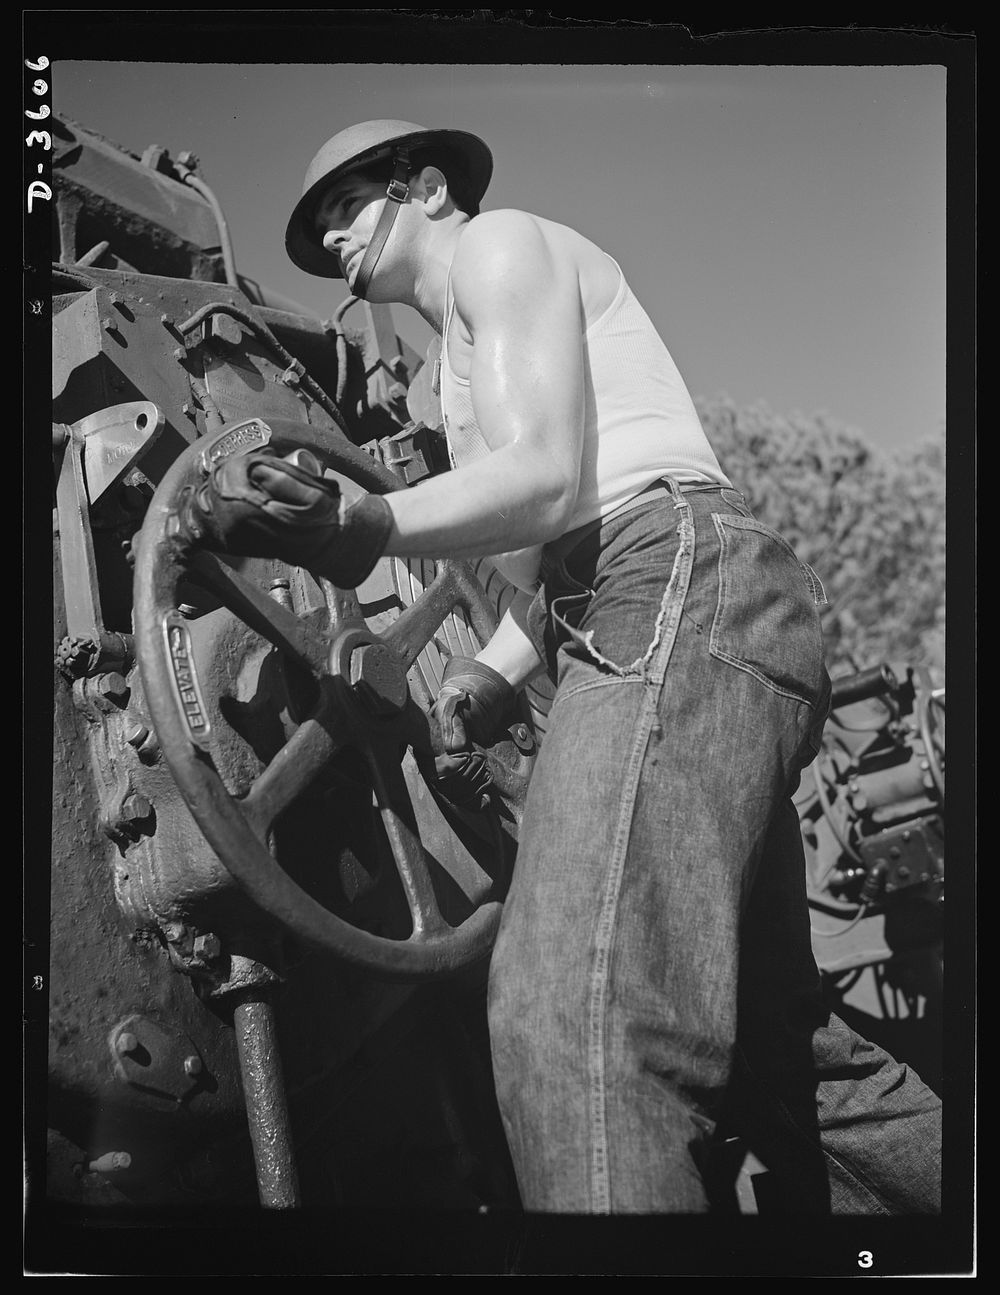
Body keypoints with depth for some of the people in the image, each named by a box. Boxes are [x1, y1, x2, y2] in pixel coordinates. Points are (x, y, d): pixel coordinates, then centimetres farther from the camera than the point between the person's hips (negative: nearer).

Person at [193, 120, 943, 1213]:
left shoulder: (500, 241, 7)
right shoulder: (462, 358, 34)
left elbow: (546, 478, -11)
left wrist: (358, 525, -25)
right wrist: (487, 671, 8)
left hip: (681, 591, -10)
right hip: (646, 629, 10)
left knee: (578, 1015, -25)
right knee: (770, 1036, 13)